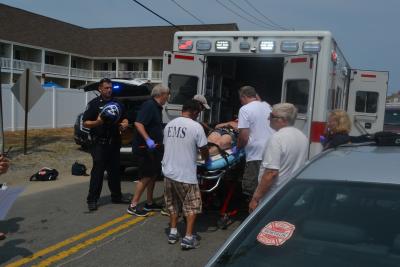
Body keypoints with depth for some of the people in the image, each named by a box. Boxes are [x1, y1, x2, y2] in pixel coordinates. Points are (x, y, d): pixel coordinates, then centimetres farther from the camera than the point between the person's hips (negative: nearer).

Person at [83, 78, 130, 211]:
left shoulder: (117, 103, 14)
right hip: (99, 143, -5)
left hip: (114, 142, 5)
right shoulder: (94, 103, -2)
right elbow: (85, 123, -4)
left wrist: (124, 124, -2)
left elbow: (124, 119, 21)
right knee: (97, 171, -5)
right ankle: (92, 200, 1)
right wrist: (97, 122, -23)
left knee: (115, 170, 12)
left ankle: (116, 196, 24)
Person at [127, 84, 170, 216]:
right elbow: (138, 123, -27)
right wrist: (148, 140, -35)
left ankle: (149, 203, 27)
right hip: (145, 147, -10)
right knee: (146, 176, -7)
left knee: (154, 175, 15)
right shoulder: (149, 105, -16)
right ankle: (133, 206, 1)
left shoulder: (157, 107, 14)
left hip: (153, 147, 10)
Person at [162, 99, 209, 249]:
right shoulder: (196, 127, -11)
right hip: (186, 174, -5)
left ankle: (173, 232, 26)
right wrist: (206, 159, 16)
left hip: (168, 171, 6)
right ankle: (188, 238, 5)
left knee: (173, 204, 20)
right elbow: (204, 149, -5)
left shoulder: (169, 125, 6)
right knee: (192, 205, 8)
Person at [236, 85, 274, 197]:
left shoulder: (245, 109, -7)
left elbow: (244, 136, -13)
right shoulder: (267, 106, 13)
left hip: (256, 156, -7)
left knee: (250, 190, 2)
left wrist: (238, 147, 4)